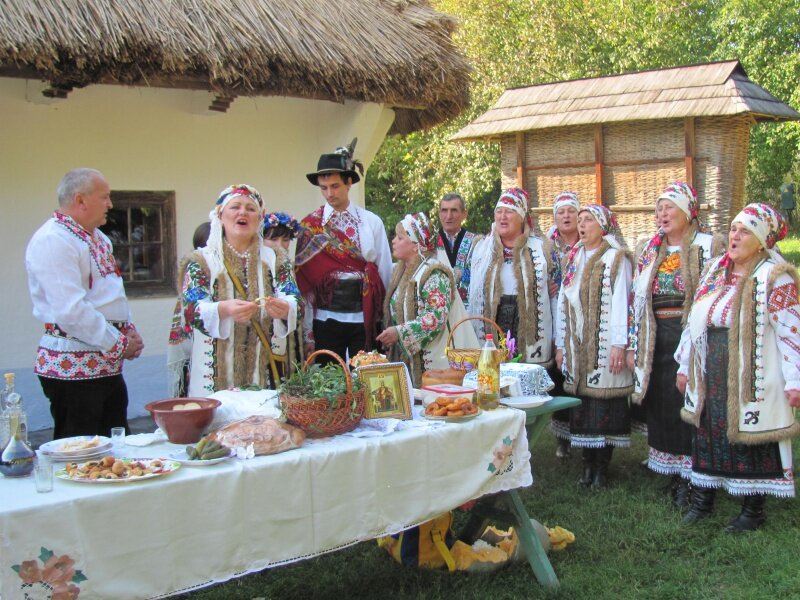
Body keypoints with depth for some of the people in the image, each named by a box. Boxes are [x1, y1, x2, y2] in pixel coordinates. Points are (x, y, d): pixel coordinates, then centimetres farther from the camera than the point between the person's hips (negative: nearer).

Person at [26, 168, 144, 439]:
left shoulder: (99, 239, 16)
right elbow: (71, 310, -23)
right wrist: (118, 344, -15)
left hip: (107, 363, 9)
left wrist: (128, 330, 7)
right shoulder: (52, 240, -15)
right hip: (73, 366, -9)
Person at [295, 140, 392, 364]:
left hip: (365, 318, 1)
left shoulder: (371, 222, 4)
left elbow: (385, 270, 6)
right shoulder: (310, 226, 2)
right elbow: (304, 276, 1)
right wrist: (307, 330, -1)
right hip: (326, 319, 0)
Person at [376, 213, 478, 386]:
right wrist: (390, 335, 9)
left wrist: (399, 332, -23)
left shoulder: (433, 274, -14)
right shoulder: (401, 271, 13)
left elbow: (437, 318, -23)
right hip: (407, 357, 8)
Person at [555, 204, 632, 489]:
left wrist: (619, 343, -17)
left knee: (604, 401, -3)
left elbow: (621, 302, -10)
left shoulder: (616, 258, -3)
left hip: (604, 344, -5)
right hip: (577, 345, 5)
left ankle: (602, 466, 6)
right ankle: (588, 463, 13)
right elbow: (563, 301, 14)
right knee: (581, 402, 5)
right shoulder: (573, 259, 15)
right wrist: (560, 343, 11)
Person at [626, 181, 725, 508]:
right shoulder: (648, 250, 14)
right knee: (659, 405, 6)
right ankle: (672, 475, 18)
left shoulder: (711, 246, -1)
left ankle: (690, 478, 5)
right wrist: (632, 345, 8)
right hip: (655, 343, 5)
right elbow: (636, 299, 13)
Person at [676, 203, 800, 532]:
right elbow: (695, 319, 16)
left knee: (750, 440, 3)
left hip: (751, 378, -6)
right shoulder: (715, 270, 11)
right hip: (710, 376, 6)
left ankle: (753, 510, 18)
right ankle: (702, 500, 27)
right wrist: (685, 365, 18)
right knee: (707, 434, 12)